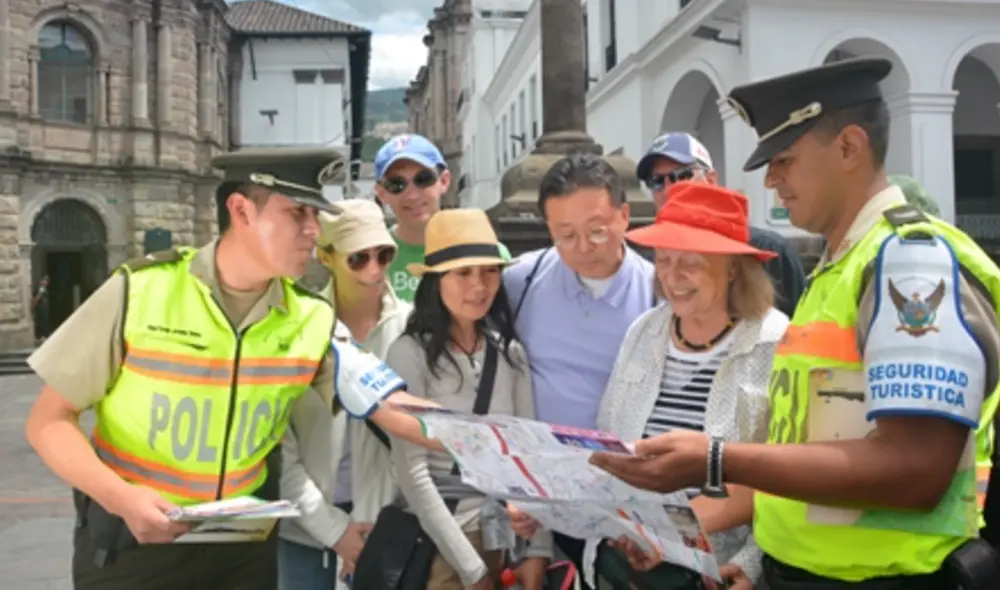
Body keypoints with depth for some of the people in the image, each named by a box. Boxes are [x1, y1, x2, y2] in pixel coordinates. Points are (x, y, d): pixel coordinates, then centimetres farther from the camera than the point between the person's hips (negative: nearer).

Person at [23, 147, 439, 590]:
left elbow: (402, 414, -12)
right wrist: (121, 498, -25)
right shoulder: (140, 291, -15)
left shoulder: (312, 322, -7)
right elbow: (49, 420, -10)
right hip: (130, 543, -3)